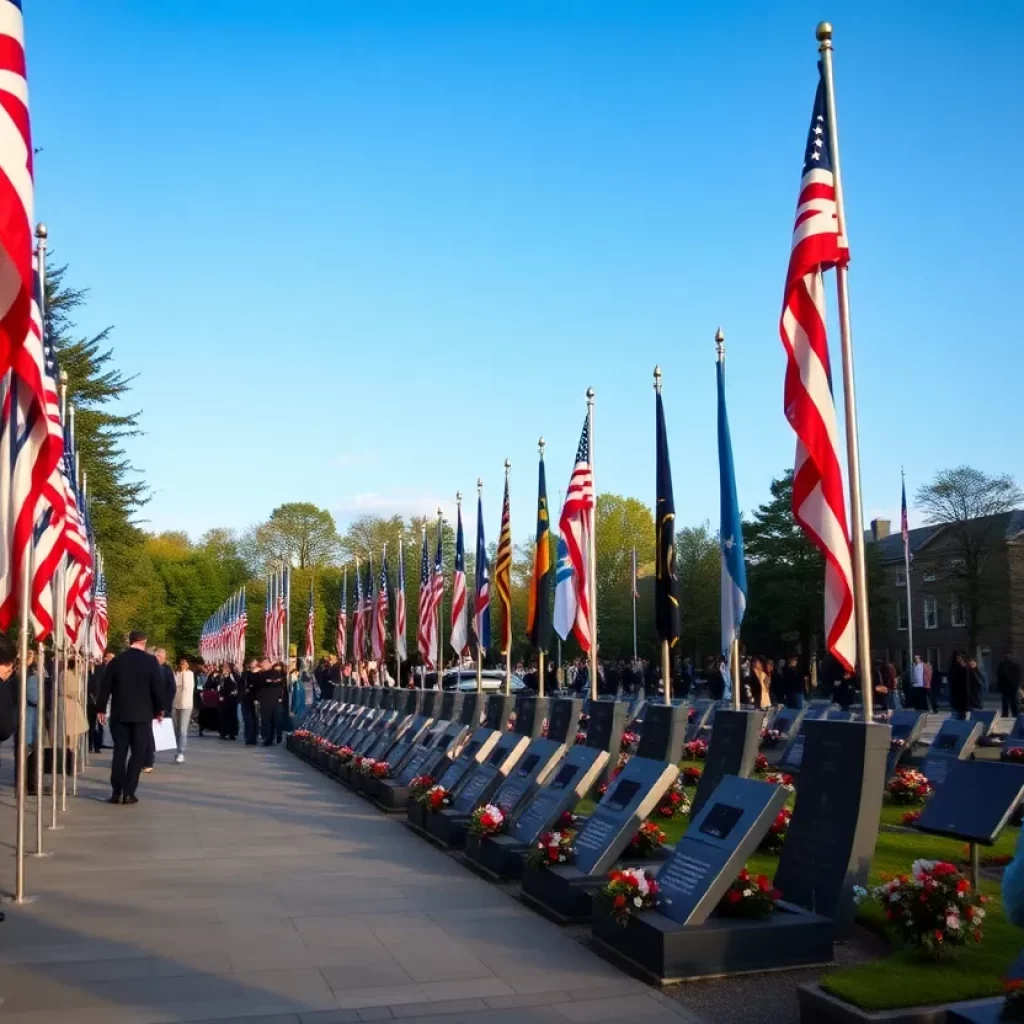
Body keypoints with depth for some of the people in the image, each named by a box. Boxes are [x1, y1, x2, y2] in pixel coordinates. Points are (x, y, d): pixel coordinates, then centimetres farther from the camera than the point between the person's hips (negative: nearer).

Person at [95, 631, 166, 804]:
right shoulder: (151, 661, -6)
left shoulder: (116, 660, 3)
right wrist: (159, 710, 4)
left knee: (119, 752, 8)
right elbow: (158, 686, -7)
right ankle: (128, 793, -1)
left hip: (119, 713, 3)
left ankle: (116, 792, 6)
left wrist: (100, 709, 13)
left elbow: (105, 686, 4)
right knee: (138, 753, 3)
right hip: (142, 714, -3)